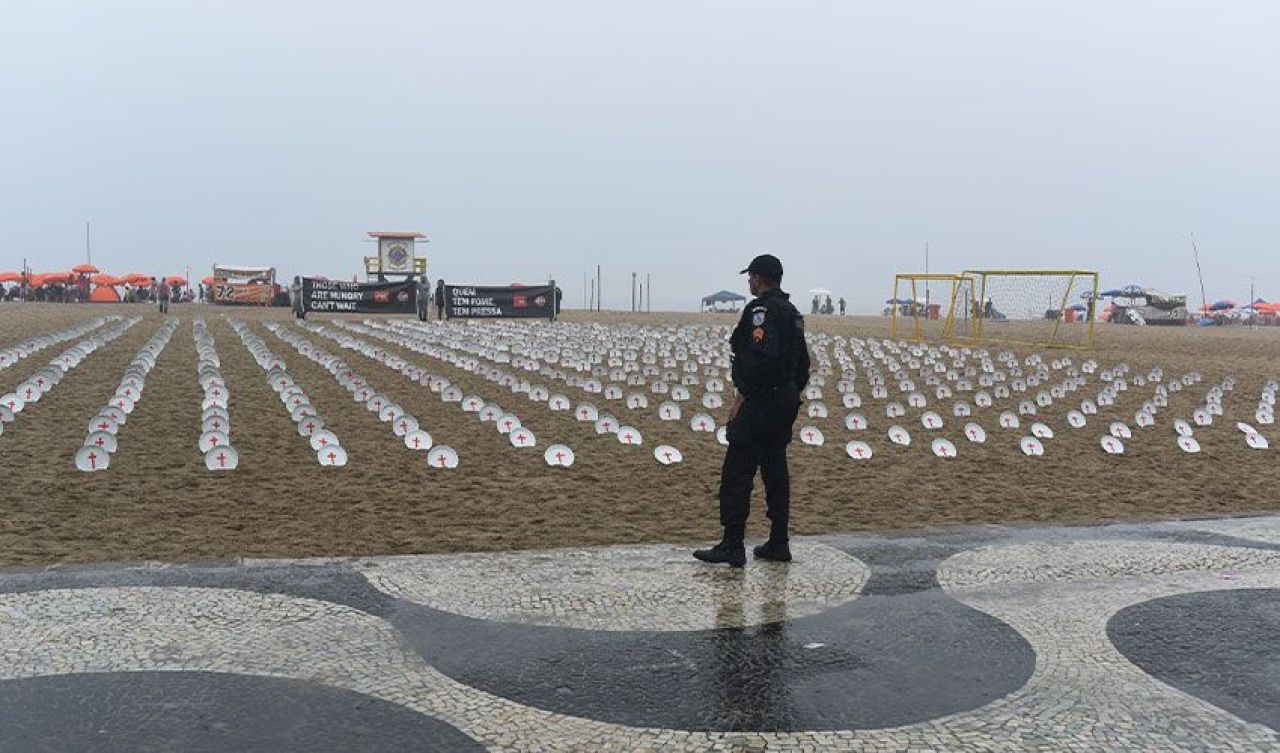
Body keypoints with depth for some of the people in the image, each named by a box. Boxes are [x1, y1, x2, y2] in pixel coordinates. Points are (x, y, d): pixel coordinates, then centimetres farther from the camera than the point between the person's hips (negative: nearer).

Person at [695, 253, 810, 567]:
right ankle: (778, 544, 18)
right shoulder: (792, 312, 16)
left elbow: (762, 357, -26)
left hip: (760, 403, -10)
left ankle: (732, 546, -3)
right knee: (775, 468, 14)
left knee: (736, 473, -5)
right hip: (786, 403, 10)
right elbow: (803, 362, 18)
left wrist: (743, 397, -20)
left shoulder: (760, 310, -14)